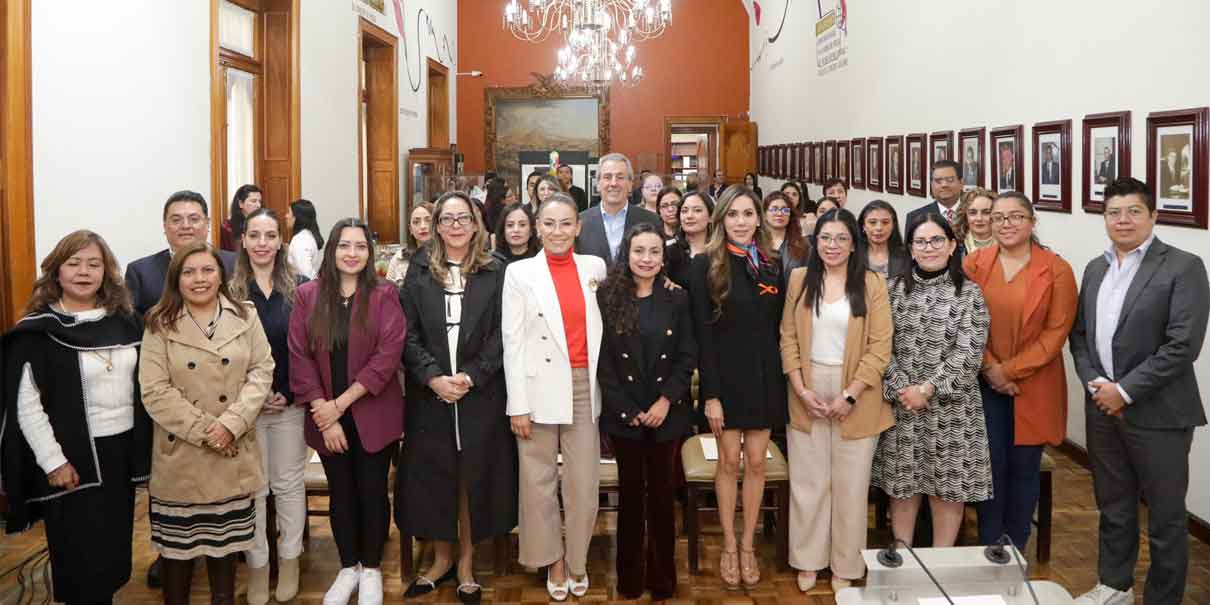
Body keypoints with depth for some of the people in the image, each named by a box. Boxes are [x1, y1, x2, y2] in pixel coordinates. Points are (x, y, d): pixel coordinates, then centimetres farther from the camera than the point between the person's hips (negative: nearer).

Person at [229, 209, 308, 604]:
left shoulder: (299, 287, 0)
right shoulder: (229, 290, -2)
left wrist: (289, 394, -8)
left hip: (290, 403, 1)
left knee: (289, 483, 10)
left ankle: (289, 560, 24)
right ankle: (256, 564, 20)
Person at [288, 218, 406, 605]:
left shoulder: (384, 295, -5)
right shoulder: (308, 295, 1)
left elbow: (388, 354, -13)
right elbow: (299, 356, -3)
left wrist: (341, 403, -16)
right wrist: (324, 413, -11)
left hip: (373, 415, -2)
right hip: (326, 418, 2)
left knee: (372, 492, 7)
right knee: (341, 494, 13)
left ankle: (371, 569, 25)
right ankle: (347, 568, 29)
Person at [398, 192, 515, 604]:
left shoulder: (496, 273, 2)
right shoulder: (420, 272, 6)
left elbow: (502, 335, -3)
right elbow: (408, 334, 0)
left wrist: (471, 377, -14)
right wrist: (433, 377, -13)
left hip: (481, 395, -1)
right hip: (429, 394, 1)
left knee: (474, 474, 5)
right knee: (432, 475, 5)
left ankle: (466, 562, 20)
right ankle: (441, 558, 23)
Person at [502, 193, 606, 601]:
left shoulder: (595, 267, 7)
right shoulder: (519, 273, 0)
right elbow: (512, 342, -3)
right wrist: (517, 405, -8)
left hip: (585, 387, 2)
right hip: (539, 388, -2)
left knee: (584, 482, 4)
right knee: (539, 481, 5)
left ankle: (577, 559, 24)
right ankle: (552, 559, 23)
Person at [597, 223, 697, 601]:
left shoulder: (677, 298, 3)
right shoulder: (607, 297, -1)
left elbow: (687, 357, 0)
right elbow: (602, 360, -3)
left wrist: (665, 401, -12)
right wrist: (628, 410, -9)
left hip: (667, 413, 1)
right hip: (623, 414, 0)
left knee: (663, 495, 6)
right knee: (630, 493, 8)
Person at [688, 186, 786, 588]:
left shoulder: (772, 265, 5)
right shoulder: (706, 265, -6)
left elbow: (778, 328, 8)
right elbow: (702, 335, -9)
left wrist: (781, 378, 1)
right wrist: (711, 393, -14)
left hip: (764, 376, 3)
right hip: (725, 378, -3)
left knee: (756, 462, 7)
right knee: (729, 462, 5)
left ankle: (748, 544, 20)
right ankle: (729, 546, 18)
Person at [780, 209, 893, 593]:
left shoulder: (872, 284, -3)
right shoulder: (800, 279, 4)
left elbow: (880, 348, -6)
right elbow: (788, 338, 3)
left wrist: (850, 396, -13)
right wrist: (801, 390, -7)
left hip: (856, 396, -2)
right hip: (807, 393, 2)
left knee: (850, 485, 7)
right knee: (807, 481, 8)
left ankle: (845, 566, 21)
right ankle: (808, 560, 23)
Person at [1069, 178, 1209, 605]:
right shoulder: (1096, 268, 11)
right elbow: (1080, 335, 13)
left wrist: (1125, 391, -16)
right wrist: (1095, 383, -4)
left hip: (1157, 413, -6)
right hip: (1103, 408, 6)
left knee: (1165, 517, 6)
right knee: (1113, 507, 19)